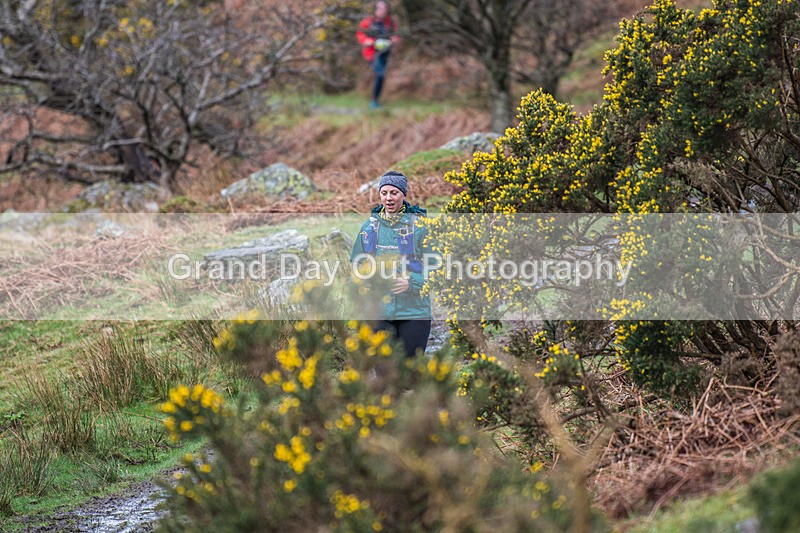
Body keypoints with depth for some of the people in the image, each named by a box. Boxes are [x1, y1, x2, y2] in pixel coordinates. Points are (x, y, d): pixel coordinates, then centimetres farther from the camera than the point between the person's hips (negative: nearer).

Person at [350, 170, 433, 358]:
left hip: (413, 310, -3)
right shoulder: (370, 226, 9)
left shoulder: (419, 224, -1)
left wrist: (411, 283, -17)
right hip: (379, 312, 3)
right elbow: (357, 263, 17)